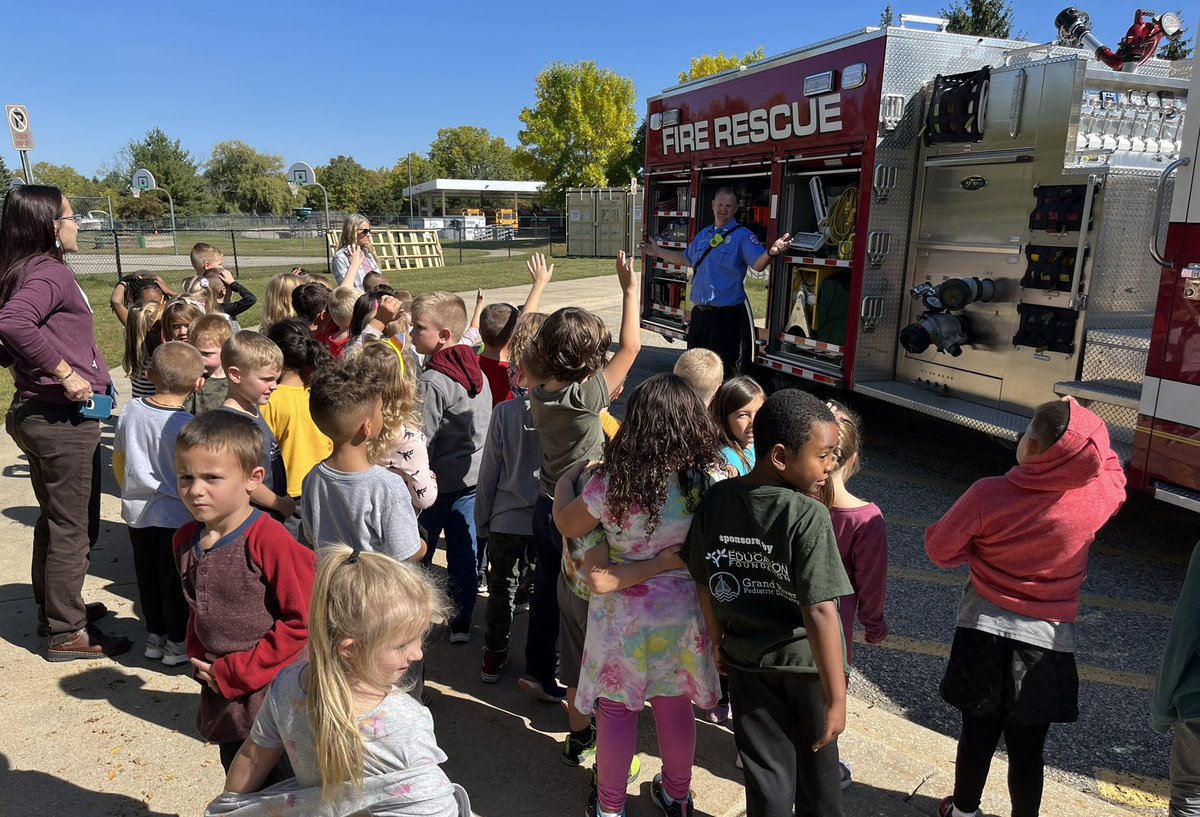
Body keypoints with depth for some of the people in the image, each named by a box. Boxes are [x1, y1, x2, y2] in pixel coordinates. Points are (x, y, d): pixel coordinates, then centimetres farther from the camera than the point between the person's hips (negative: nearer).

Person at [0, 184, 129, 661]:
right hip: (64, 418, -10)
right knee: (75, 527, 2)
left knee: (55, 519, 22)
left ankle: (54, 608, 37)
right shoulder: (51, 272, -18)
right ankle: (67, 633, 13)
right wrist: (65, 372, -29)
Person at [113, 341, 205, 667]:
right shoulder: (186, 425, -22)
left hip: (137, 512, 6)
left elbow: (118, 458, 9)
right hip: (175, 516, -6)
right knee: (175, 581, 7)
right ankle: (178, 643, 19)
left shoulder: (131, 411, -3)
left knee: (147, 577, 18)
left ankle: (155, 635, 31)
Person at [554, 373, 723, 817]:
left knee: (616, 710, 17)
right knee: (676, 707, 22)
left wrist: (566, 477, 10)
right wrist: (659, 563, -6)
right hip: (683, 613, 3)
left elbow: (566, 524, -5)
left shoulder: (611, 483, -23)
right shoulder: (711, 482, -16)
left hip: (623, 615, -2)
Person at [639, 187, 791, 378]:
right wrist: (658, 252, 34)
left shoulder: (742, 236, -7)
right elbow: (686, 259, 30)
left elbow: (758, 264, -22)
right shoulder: (703, 234, 14)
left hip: (727, 314, -7)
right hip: (699, 312, 7)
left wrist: (771, 252, -44)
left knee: (725, 371, -3)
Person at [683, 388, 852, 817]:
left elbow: (706, 586, -2)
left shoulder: (716, 500, -11)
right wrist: (836, 697, -19)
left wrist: (720, 644, 14)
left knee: (766, 773, 18)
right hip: (806, 664, -3)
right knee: (817, 763, 24)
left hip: (746, 660, 3)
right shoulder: (808, 516, -25)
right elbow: (818, 612, -26)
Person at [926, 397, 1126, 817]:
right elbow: (1112, 471, 11)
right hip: (1048, 642, 1)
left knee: (977, 735, 16)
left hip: (984, 633, 0)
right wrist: (1085, 428, 1)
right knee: (1027, 747, 14)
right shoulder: (1097, 498, -14)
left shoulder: (988, 495, -20)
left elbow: (940, 549, -9)